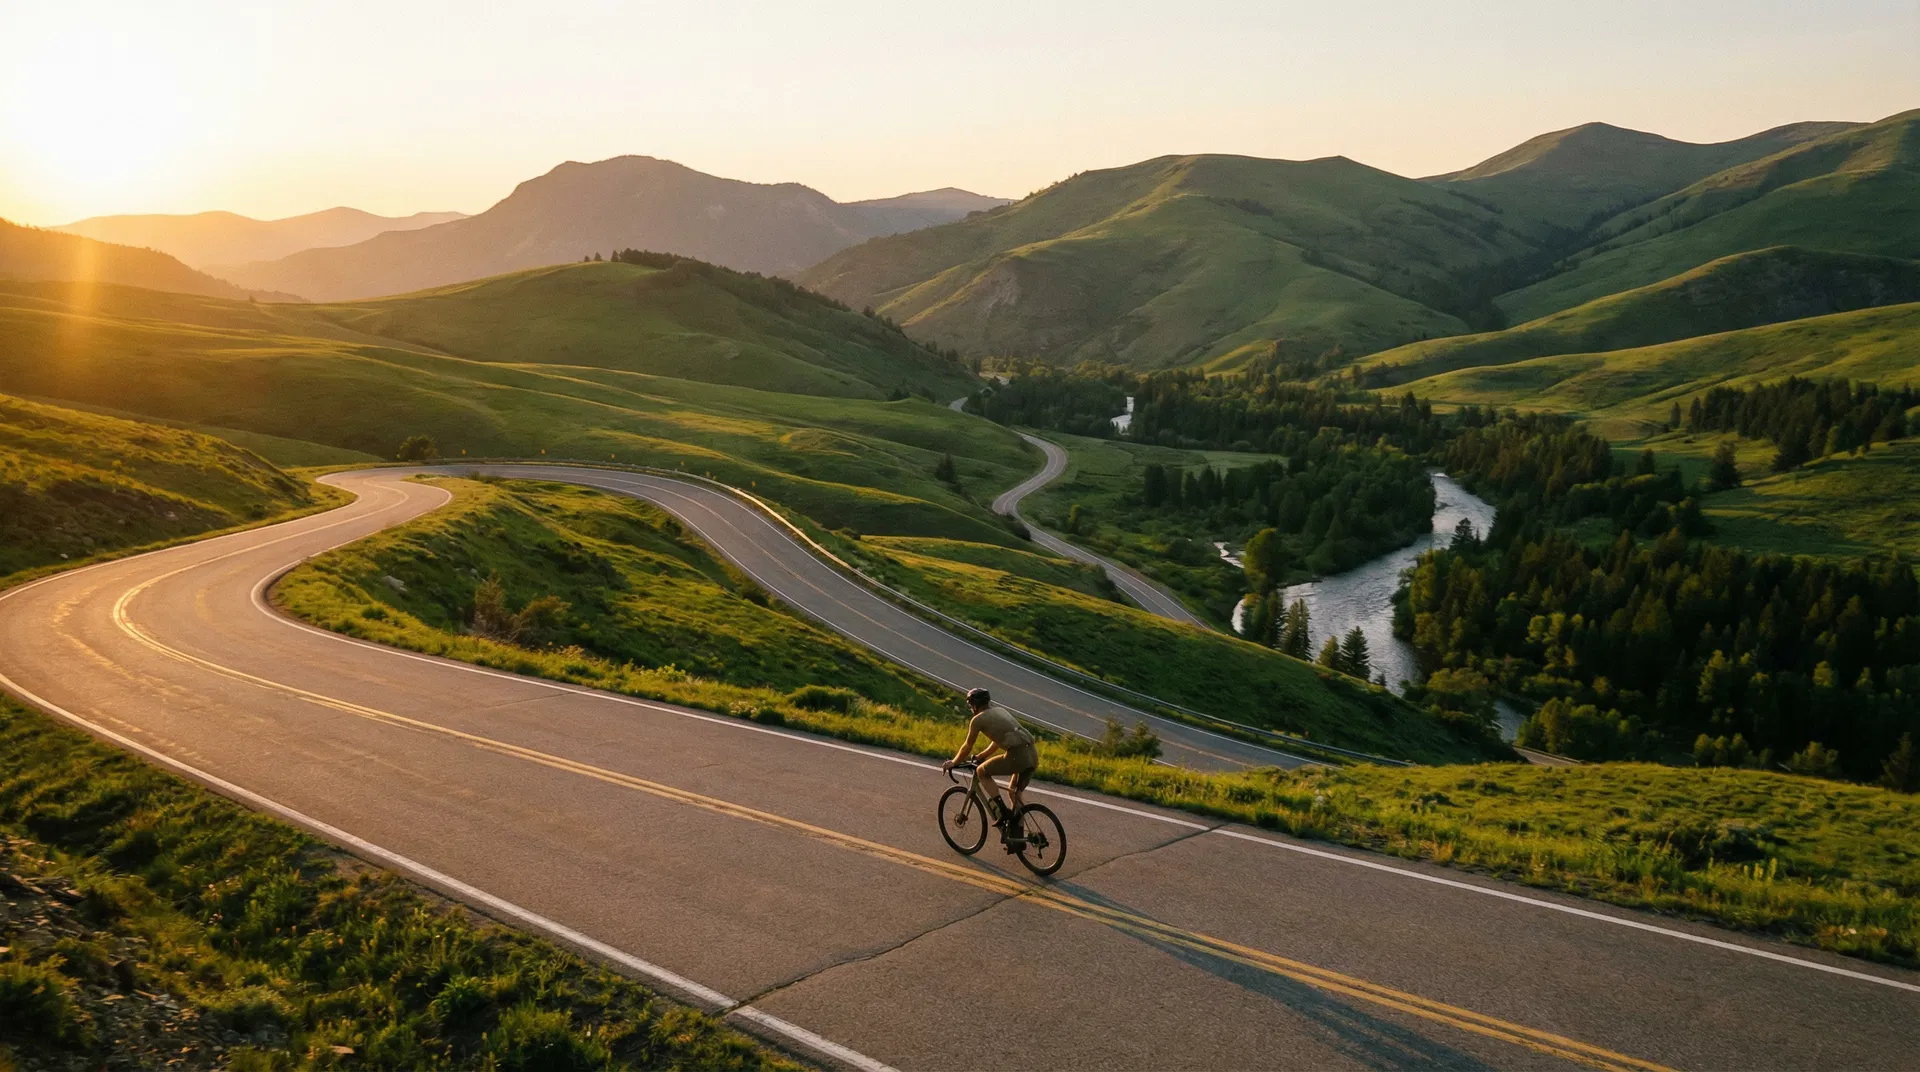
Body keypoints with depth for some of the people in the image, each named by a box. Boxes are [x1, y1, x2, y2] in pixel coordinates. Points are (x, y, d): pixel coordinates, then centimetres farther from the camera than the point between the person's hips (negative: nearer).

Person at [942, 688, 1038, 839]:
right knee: (1014, 792, 25)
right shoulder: (1000, 710, 27)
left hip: (1017, 756, -7)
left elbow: (967, 747, 16)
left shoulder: (978, 719, 6)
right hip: (1033, 755, 8)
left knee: (981, 772, 12)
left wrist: (953, 763, 32)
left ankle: (1002, 811, 4)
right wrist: (979, 757, 47)